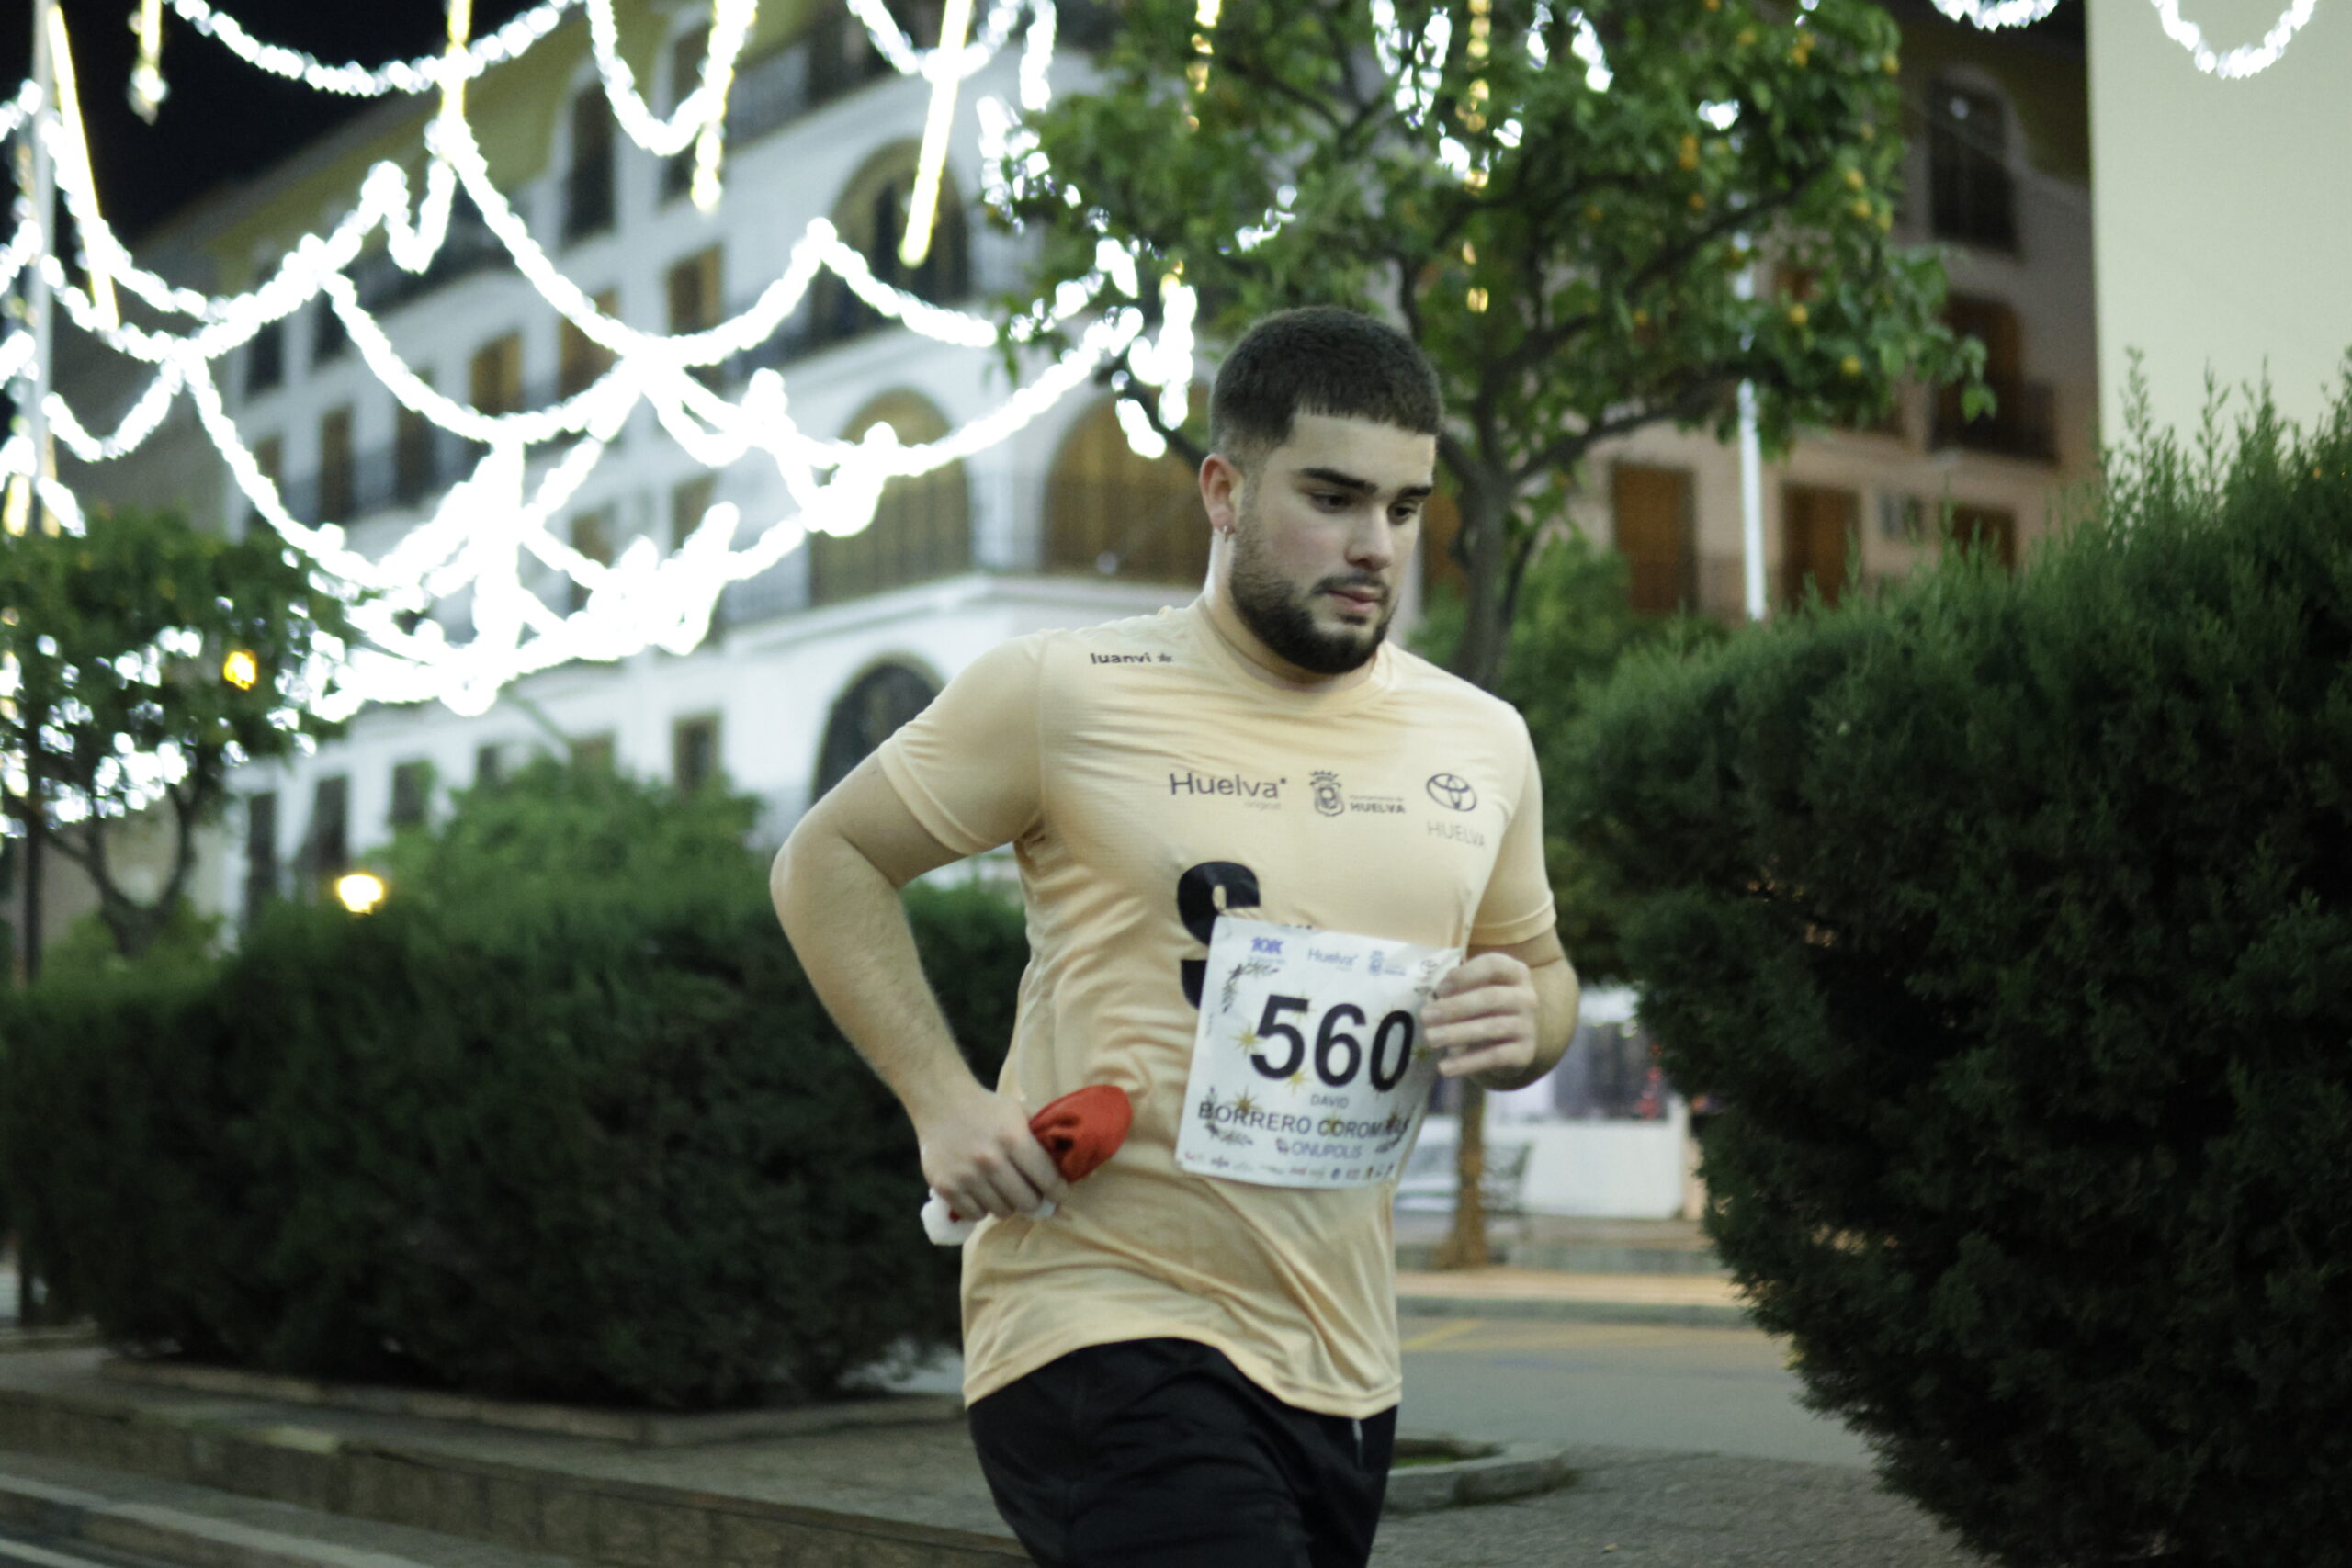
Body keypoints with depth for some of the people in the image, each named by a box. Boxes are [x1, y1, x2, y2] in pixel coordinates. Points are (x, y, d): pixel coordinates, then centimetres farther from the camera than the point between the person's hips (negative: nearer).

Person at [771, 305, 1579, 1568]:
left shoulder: (1482, 743, 10)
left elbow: (1537, 966, 24)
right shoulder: (1065, 695, -5)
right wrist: (943, 1100, -9)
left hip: (1339, 1369, 6)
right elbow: (826, 863, 4)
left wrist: (1521, 1020, -2)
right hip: (1106, 1327, -6)